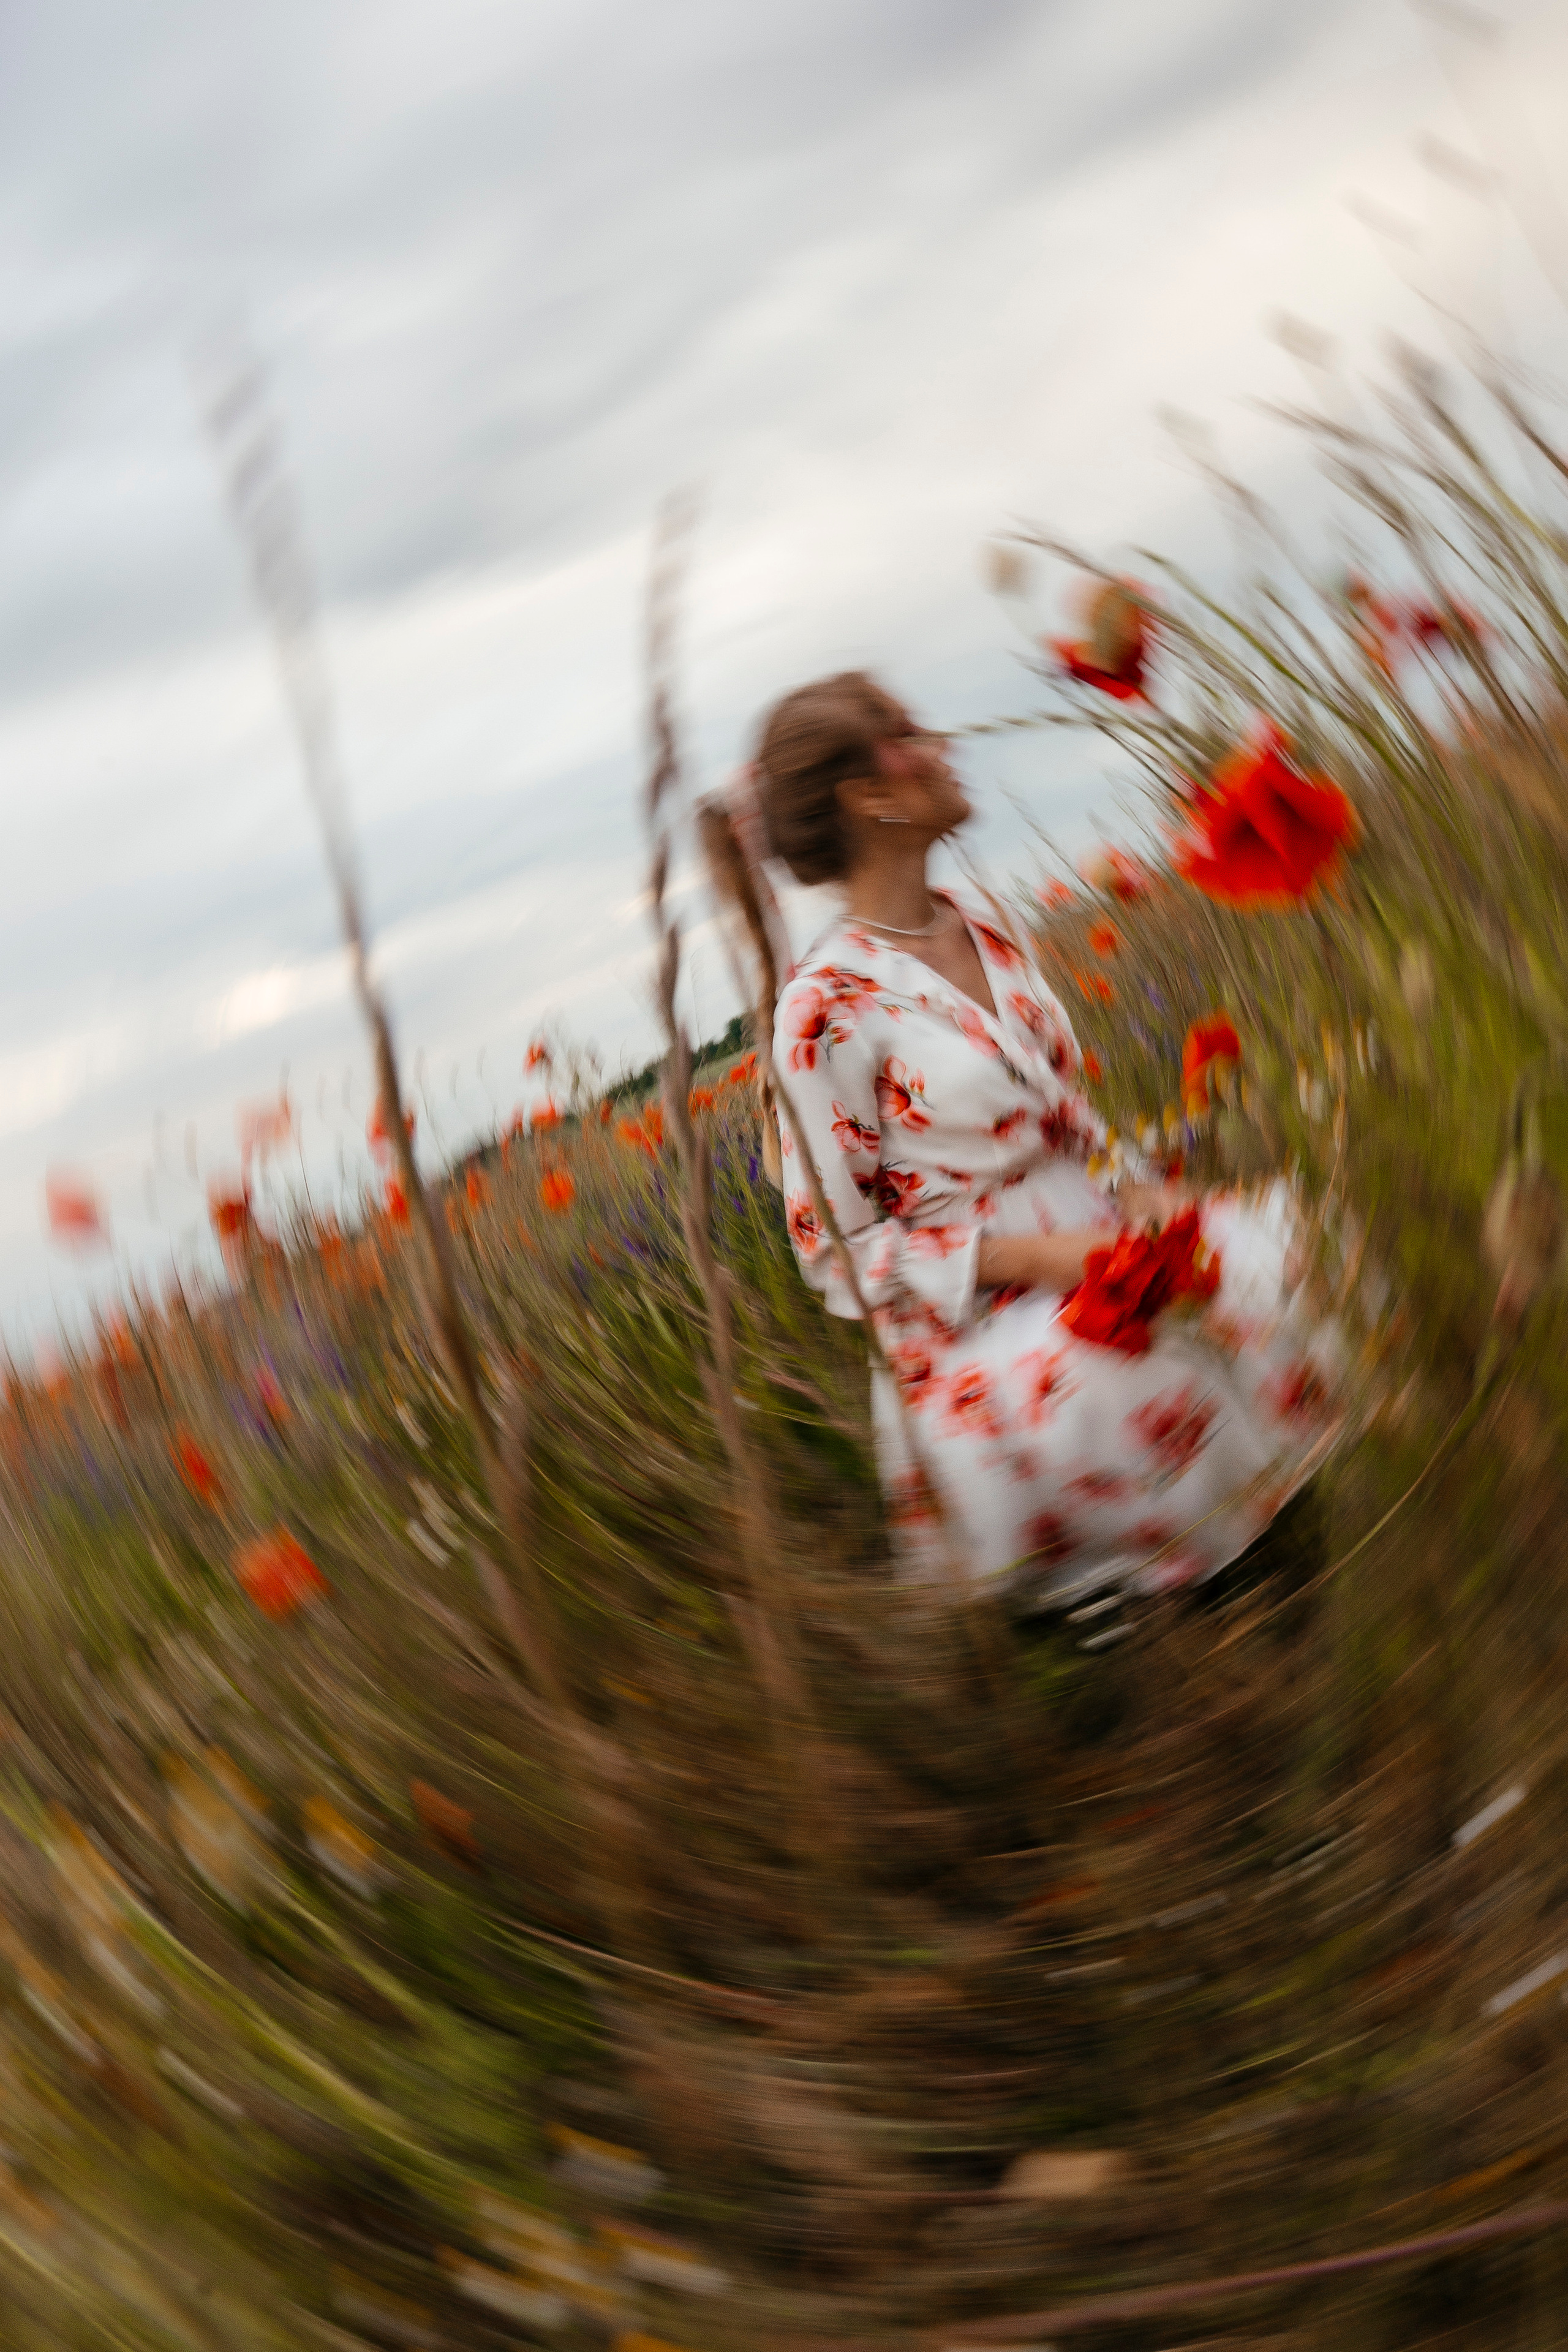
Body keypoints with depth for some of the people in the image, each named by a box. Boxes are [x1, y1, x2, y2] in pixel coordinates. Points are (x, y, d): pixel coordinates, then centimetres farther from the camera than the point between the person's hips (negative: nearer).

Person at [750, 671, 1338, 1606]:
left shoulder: (988, 930, 9)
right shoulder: (827, 1004, -13)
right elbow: (840, 1247, -10)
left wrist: (1133, 1189, -3)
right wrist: (1039, 1256, -17)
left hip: (1088, 1244, 7)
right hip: (975, 1321, -7)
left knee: (1265, 1259, -16)